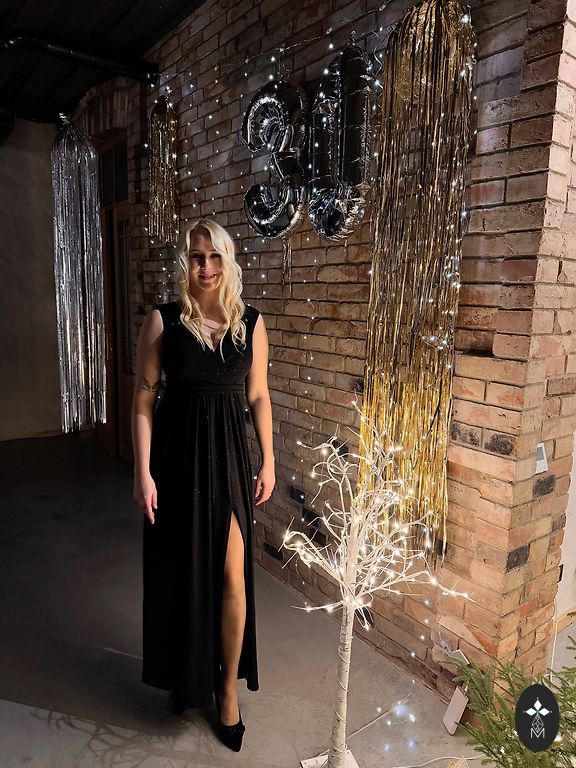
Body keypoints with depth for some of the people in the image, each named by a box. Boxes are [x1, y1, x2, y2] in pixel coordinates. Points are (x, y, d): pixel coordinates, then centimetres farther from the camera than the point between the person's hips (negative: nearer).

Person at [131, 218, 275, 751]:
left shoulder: (251, 323, 1)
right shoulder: (163, 320, -5)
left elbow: (258, 397, 6)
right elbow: (144, 398, -4)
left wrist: (268, 462, 6)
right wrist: (143, 472, -8)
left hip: (230, 457, 1)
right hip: (177, 456, -1)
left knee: (232, 576, 4)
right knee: (179, 572, 14)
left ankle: (228, 688, 28)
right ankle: (186, 676, 41)